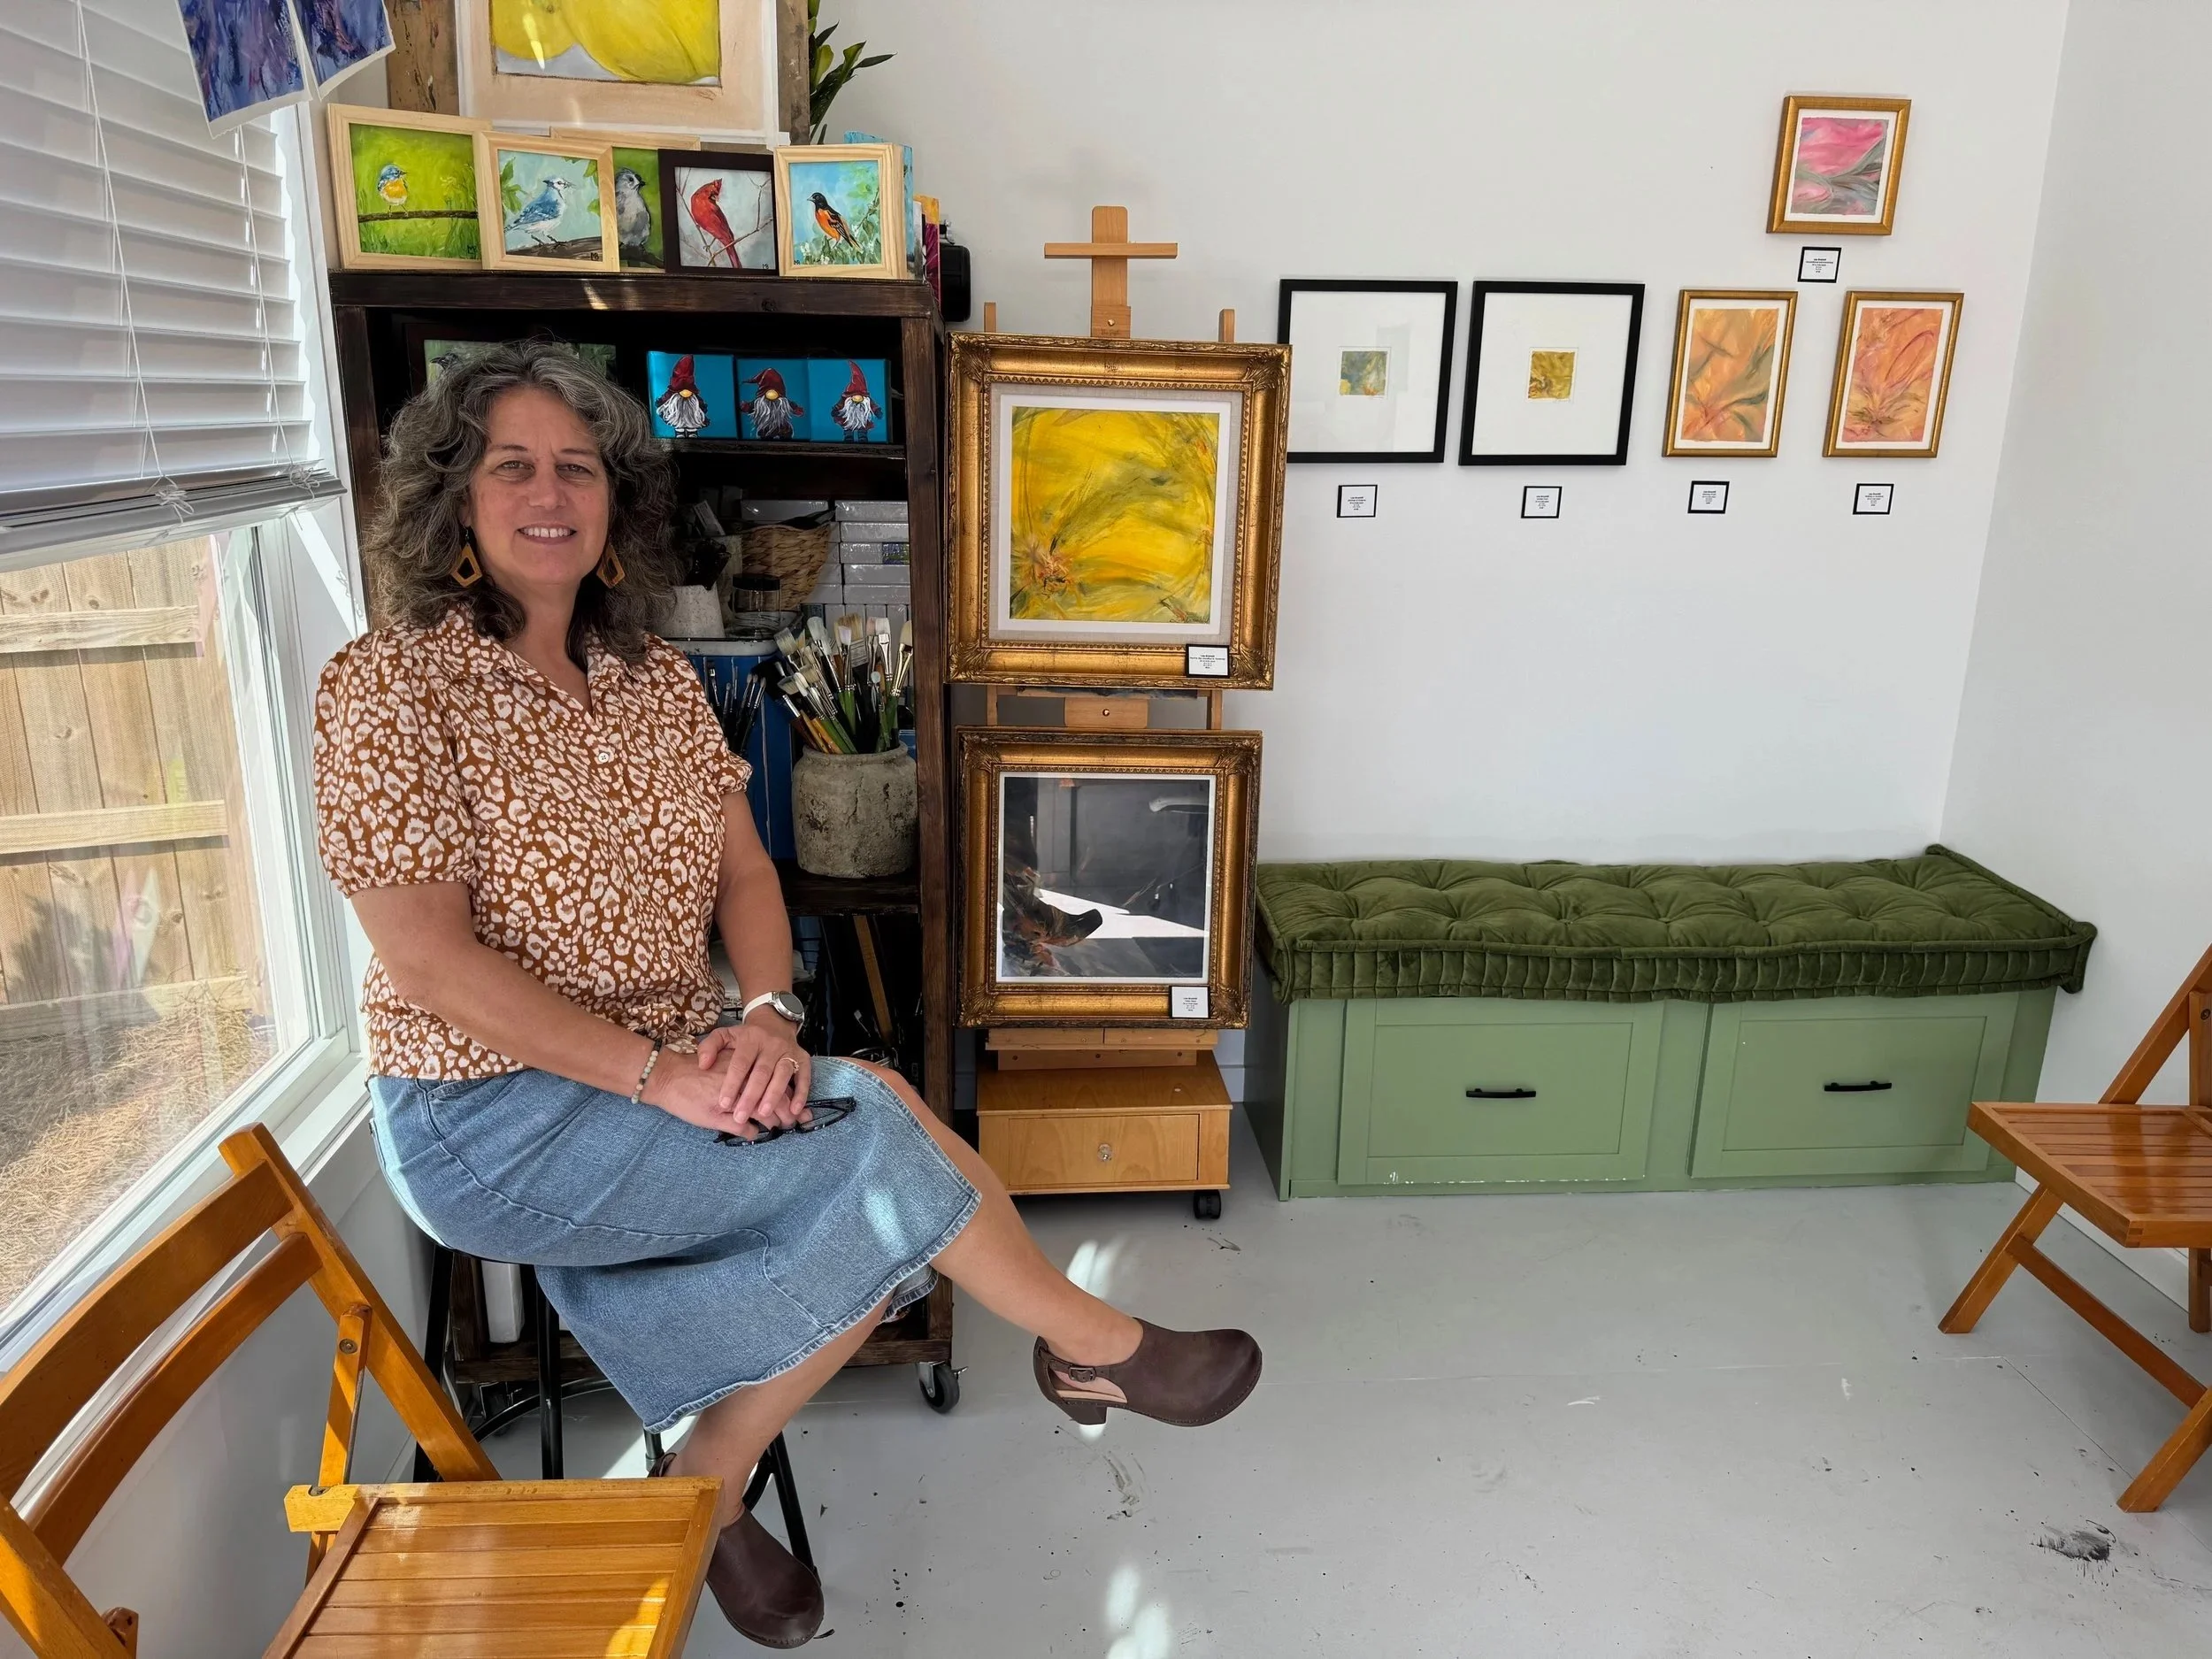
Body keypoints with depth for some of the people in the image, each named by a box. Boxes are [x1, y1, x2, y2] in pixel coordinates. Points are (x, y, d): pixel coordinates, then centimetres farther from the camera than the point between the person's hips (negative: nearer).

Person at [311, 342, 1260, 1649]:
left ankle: (707, 1486, 7)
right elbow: (427, 958, -18)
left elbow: (745, 872, 5)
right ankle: (1097, 1348, 4)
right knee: (877, 1129, -20)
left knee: (878, 1217, -16)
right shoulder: (390, 688, -12)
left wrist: (767, 1016, -15)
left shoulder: (659, 680, 6)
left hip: (682, 1080, 6)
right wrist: (653, 1074, -24)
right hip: (495, 1116, -6)